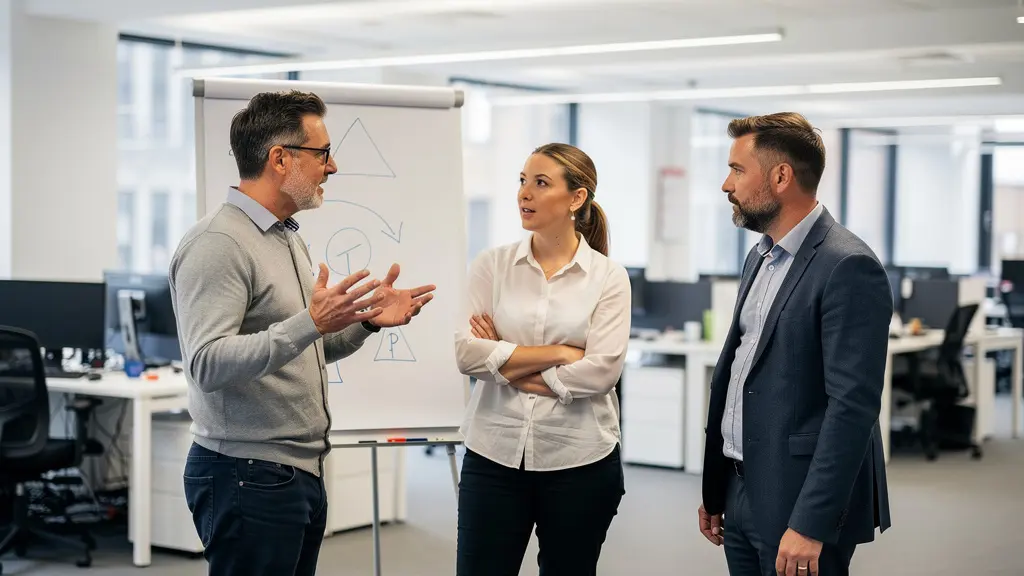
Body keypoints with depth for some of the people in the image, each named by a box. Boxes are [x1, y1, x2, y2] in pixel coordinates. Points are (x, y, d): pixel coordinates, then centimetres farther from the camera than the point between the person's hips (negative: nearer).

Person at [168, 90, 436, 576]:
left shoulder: (287, 238, 15)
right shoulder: (218, 244, -16)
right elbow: (208, 365, -25)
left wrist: (365, 321, 5)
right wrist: (310, 323, -33)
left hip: (300, 474, 9)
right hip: (247, 476, -9)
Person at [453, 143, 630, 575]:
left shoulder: (608, 277, -2)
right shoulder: (491, 265, 3)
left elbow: (601, 370, -13)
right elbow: (466, 352, -8)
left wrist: (505, 363, -9)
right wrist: (559, 353, -12)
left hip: (580, 462, -1)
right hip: (494, 456, 1)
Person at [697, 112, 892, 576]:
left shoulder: (848, 267, -16)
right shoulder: (761, 257, 12)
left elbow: (853, 406, -21)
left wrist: (811, 524, -23)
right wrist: (714, 490, 16)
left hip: (802, 504, -8)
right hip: (742, 493, 8)